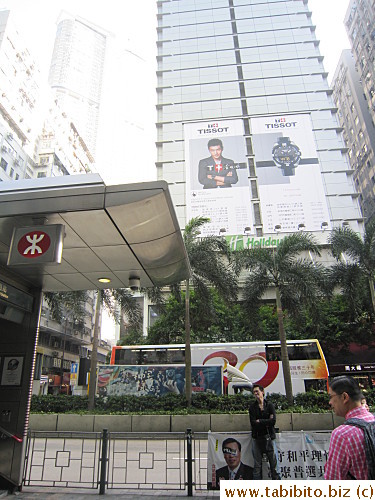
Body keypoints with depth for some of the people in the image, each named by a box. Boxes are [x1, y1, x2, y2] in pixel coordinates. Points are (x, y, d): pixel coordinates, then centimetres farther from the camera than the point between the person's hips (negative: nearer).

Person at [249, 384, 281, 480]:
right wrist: (266, 422, -10)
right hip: (257, 438, 1)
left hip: (269, 437, -1)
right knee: (257, 464, 7)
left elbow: (273, 421, -9)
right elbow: (253, 423, -6)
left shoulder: (269, 405, 2)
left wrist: (259, 421, -8)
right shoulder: (252, 407, 5)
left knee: (274, 462, -1)